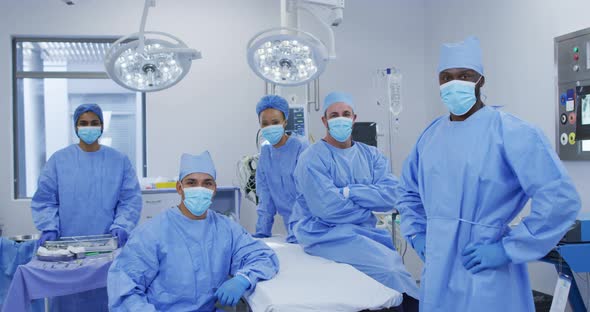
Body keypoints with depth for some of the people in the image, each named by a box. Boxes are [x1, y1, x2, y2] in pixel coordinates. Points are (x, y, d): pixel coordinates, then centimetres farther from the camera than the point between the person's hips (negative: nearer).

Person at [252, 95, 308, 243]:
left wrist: (294, 236, -23)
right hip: (291, 226, 5)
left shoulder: (301, 150, -15)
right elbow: (266, 197, 8)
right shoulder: (265, 153, 4)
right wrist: (261, 233, 4)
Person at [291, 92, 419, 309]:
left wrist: (348, 192, -15)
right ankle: (414, 301, -1)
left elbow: (390, 195, -5)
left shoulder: (371, 154, 9)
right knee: (390, 266, -23)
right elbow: (328, 208, -18)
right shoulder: (313, 159, -7)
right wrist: (370, 204, -5)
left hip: (363, 231, 5)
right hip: (325, 234, -5)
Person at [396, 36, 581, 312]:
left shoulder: (511, 132, -11)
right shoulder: (430, 136, 8)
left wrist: (508, 248, -16)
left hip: (486, 278, -5)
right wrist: (418, 237, 10)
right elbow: (409, 192, 22)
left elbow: (561, 198, -18)